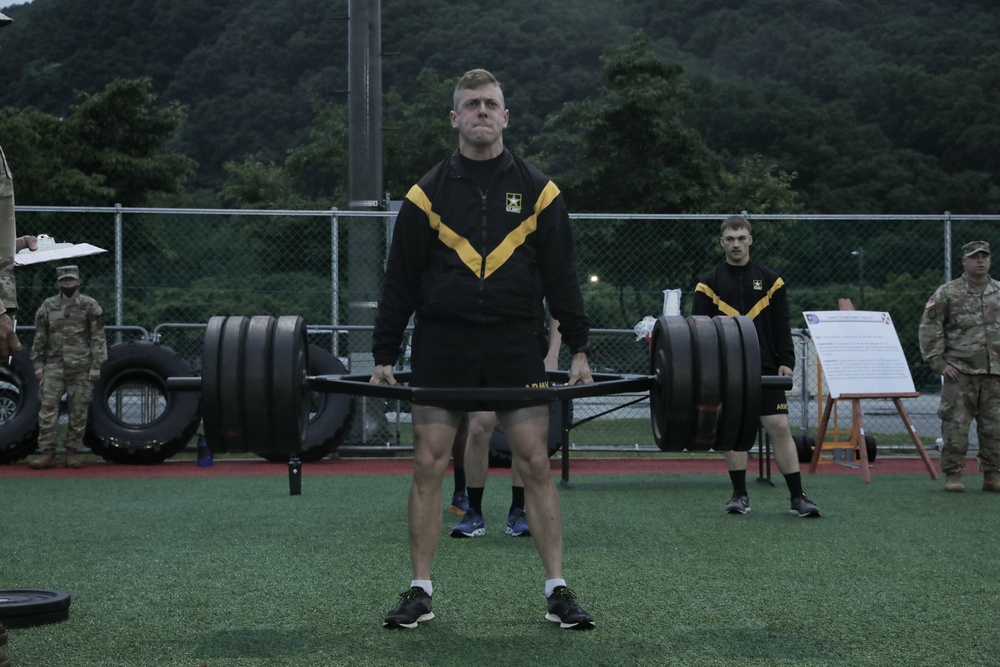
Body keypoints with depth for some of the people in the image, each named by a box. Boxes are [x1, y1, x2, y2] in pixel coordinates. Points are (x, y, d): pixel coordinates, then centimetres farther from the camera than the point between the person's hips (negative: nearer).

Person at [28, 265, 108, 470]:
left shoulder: (90, 306, 2)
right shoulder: (48, 306, 9)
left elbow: (98, 338, 0)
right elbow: (40, 337, 12)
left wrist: (96, 365, -7)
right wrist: (38, 364, 6)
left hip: (81, 366, -1)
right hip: (54, 365, 1)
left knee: (79, 411, 1)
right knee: (48, 408, -7)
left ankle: (72, 453, 9)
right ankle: (47, 453, -4)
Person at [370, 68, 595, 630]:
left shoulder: (537, 190, 4)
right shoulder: (429, 193, 3)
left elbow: (562, 276, 6)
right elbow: (401, 280, 5)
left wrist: (580, 349, 2)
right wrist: (384, 356, 3)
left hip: (515, 350, 0)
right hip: (442, 347, 0)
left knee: (537, 464, 0)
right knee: (429, 467, 2)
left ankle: (558, 590, 8)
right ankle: (421, 593, 11)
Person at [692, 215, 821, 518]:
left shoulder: (769, 280, 8)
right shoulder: (710, 283, 5)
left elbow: (782, 327, 7)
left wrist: (786, 362, -3)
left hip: (765, 368, 0)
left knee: (780, 427, -5)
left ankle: (798, 497, -1)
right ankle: (740, 495, 14)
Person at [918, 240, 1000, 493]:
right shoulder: (947, 293, 0)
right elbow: (929, 327, -2)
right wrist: (938, 362, -8)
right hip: (960, 372, -3)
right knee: (955, 425, -4)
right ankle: (952, 475, 3)